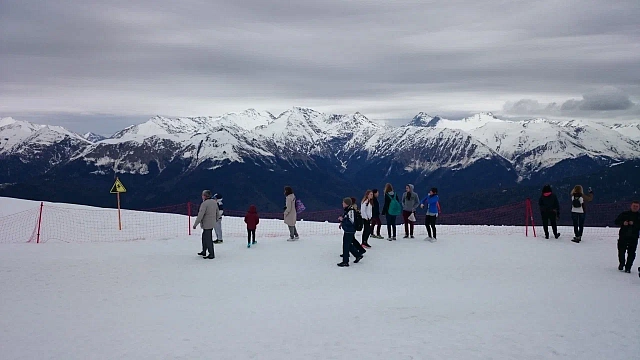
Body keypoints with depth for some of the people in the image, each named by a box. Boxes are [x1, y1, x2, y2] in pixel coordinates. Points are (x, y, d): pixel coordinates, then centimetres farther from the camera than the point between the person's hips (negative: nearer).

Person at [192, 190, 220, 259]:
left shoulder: (204, 203, -19)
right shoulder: (214, 202, 7)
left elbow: (200, 215, -20)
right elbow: (218, 214, 14)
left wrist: (195, 224, -13)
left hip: (206, 224, -9)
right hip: (212, 223, 9)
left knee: (208, 239, -2)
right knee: (204, 237, 22)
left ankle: (211, 254, 3)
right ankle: (204, 252, 33)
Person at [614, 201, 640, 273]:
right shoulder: (624, 214, 7)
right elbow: (617, 221, 4)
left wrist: (634, 224, -19)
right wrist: (623, 223, -14)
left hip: (633, 238, -1)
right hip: (623, 236, 1)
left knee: (631, 253, -3)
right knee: (621, 251, 5)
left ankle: (628, 267, 5)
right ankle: (621, 264, 26)